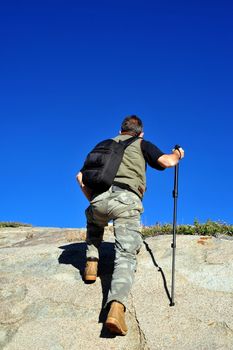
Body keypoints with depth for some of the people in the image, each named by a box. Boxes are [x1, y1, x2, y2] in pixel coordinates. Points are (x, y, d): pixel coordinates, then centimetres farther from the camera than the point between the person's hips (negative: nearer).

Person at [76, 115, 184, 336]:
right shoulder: (142, 144, 23)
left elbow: (81, 176, 27)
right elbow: (166, 162, 8)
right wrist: (177, 154, 30)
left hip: (100, 198, 3)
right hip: (127, 200, -3)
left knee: (93, 221, 39)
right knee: (126, 256, -10)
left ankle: (91, 262, 21)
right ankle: (116, 306, -34)